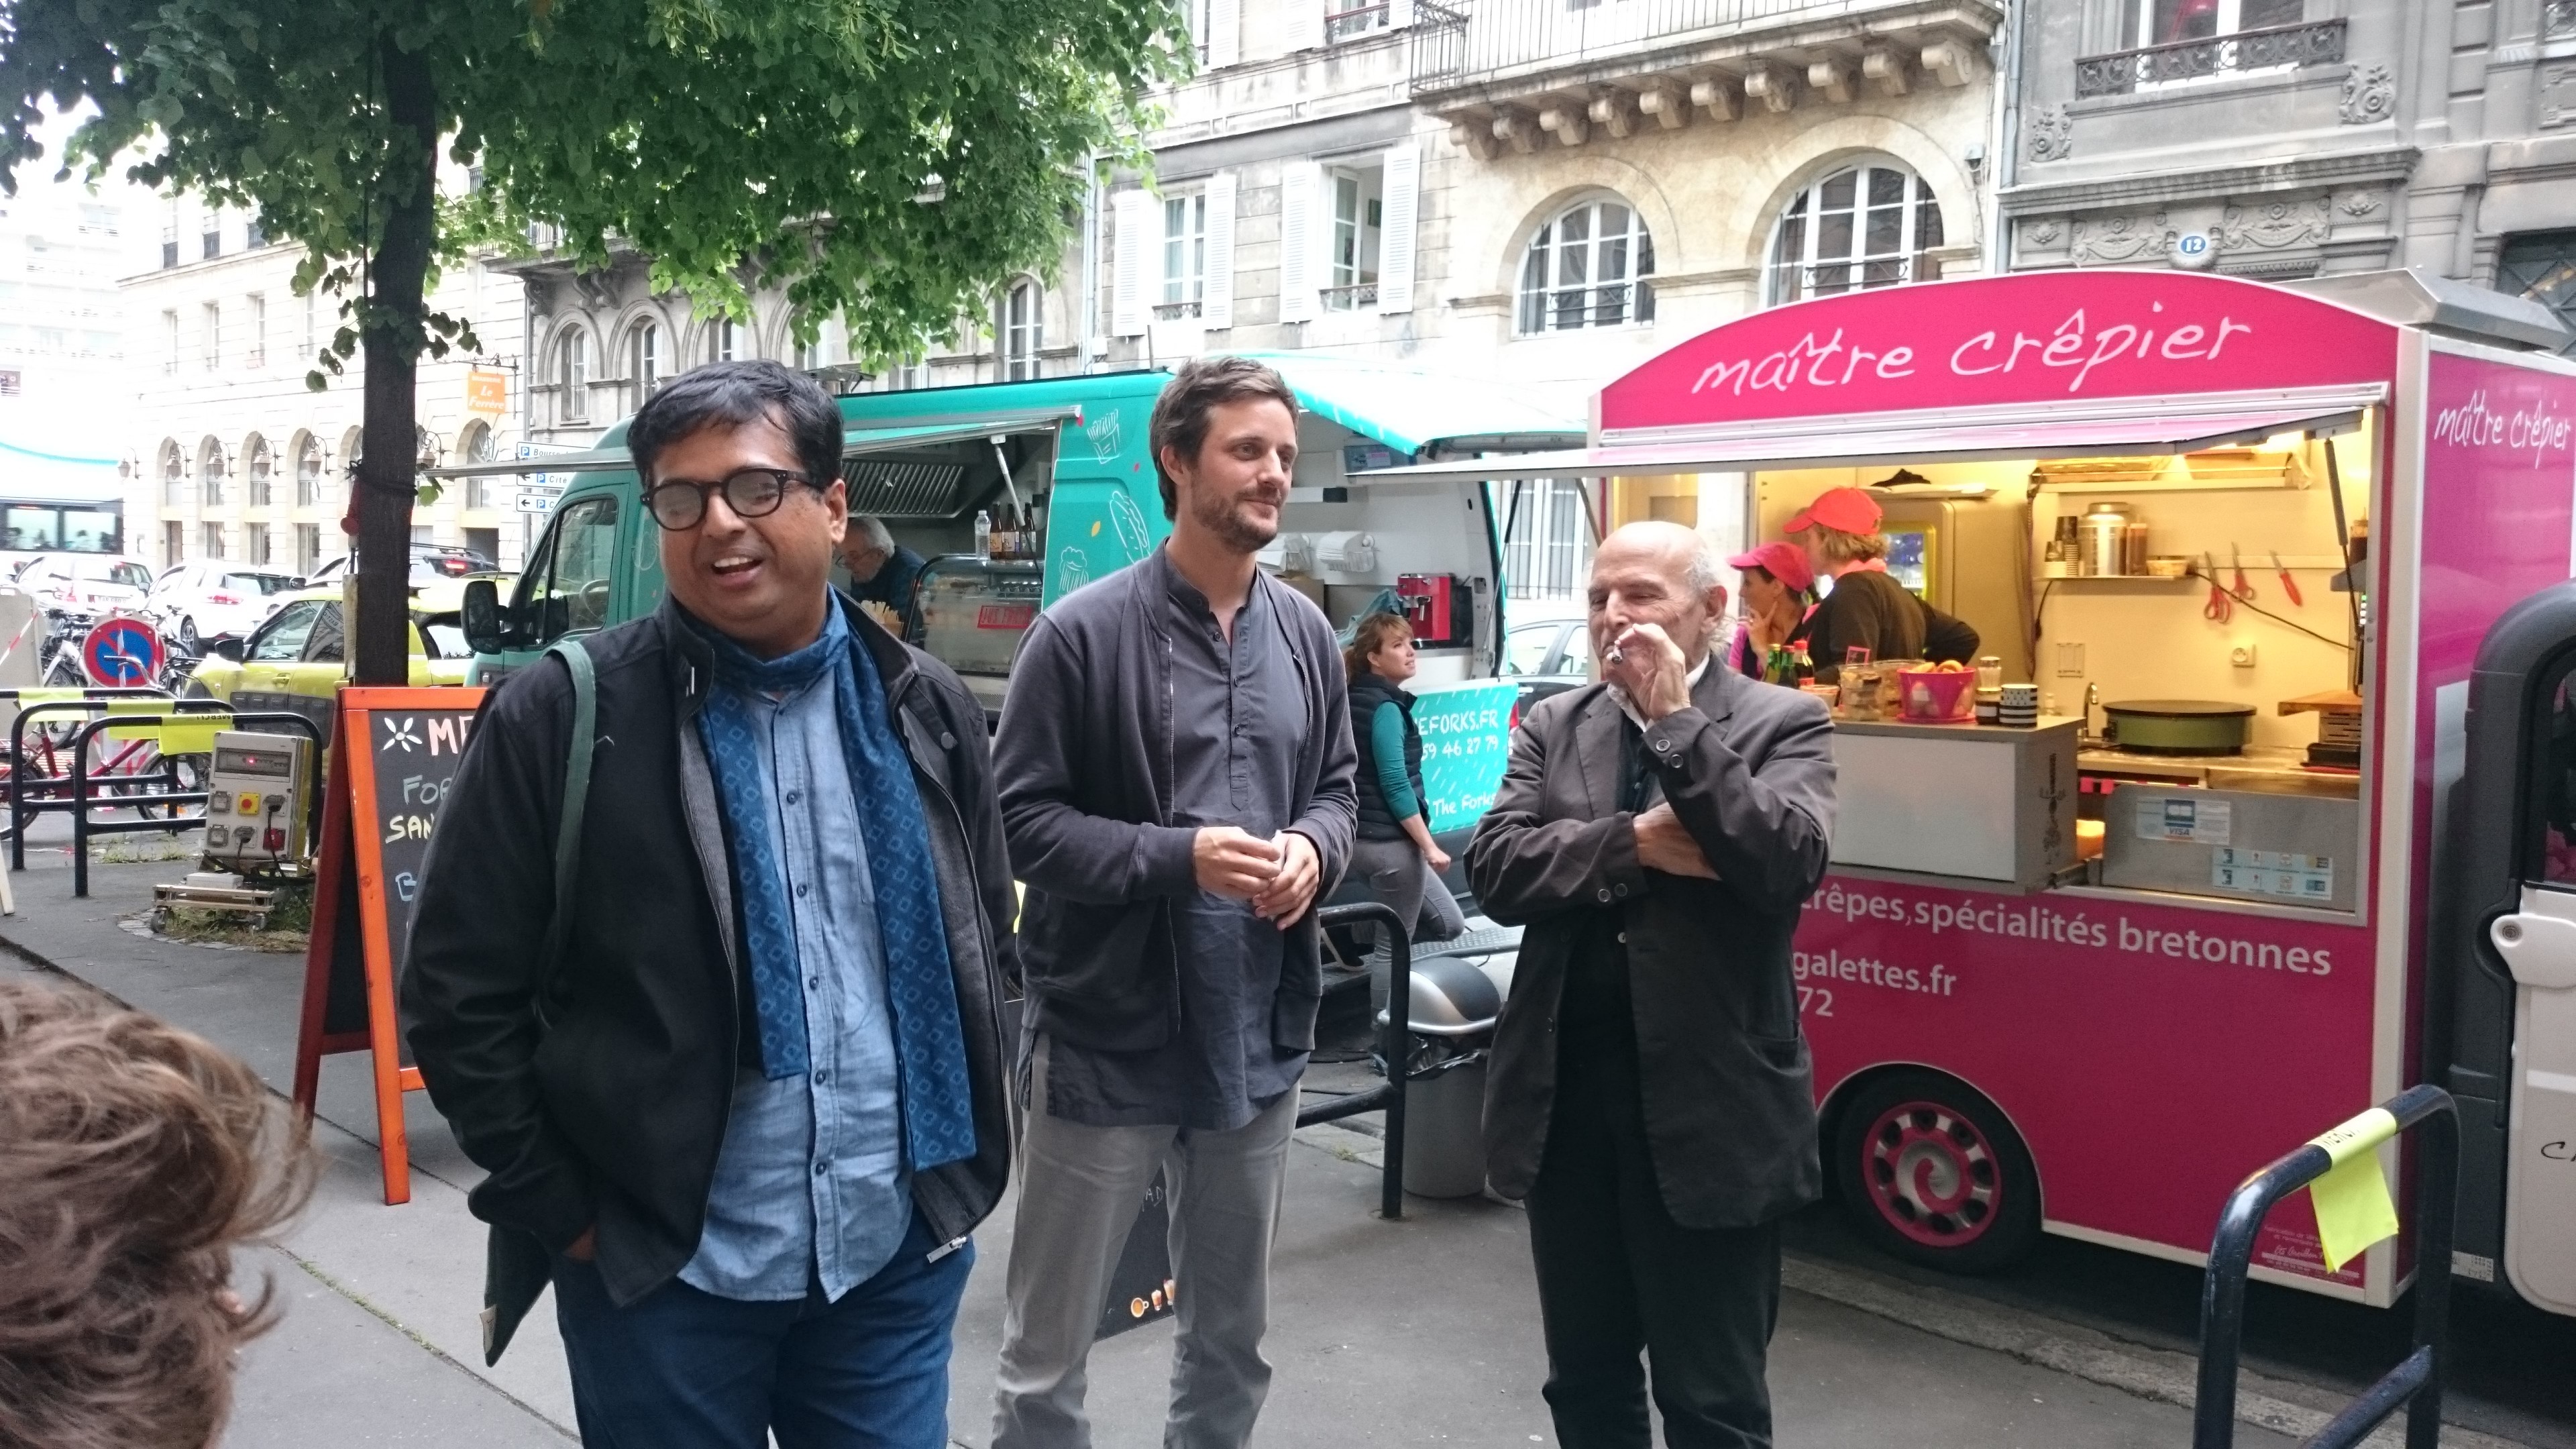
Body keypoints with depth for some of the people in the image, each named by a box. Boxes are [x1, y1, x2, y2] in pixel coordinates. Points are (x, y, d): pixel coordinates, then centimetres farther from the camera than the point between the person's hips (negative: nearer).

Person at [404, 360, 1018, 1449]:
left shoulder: (925, 709, 4)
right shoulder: (563, 720, -8)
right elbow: (458, 993, -5)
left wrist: (954, 1157, 9)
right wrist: (560, 1215, -5)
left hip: (899, 1258, 3)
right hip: (666, 1275, -3)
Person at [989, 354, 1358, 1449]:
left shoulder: (1305, 634, 5)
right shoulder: (1085, 632, -12)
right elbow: (1019, 817, -11)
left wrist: (1313, 848, -7)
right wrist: (1175, 857, -21)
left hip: (1259, 1039, 6)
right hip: (1106, 1040, -5)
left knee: (1233, 1338, 22)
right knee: (1047, 1351, 9)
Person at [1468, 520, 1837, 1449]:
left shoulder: (1784, 722, -2)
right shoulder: (1551, 726, 9)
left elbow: (1788, 864, -19)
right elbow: (1494, 867, -4)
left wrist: (1677, 719, -17)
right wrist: (1635, 846, -16)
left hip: (1710, 1108, -4)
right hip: (1566, 1103, 4)